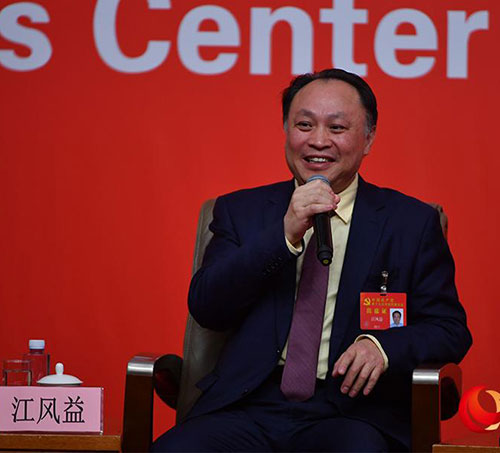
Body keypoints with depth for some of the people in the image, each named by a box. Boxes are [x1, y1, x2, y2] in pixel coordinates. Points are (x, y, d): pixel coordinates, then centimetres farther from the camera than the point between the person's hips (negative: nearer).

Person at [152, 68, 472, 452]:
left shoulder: (412, 223, 11)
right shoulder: (241, 210, 15)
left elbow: (450, 330, 9)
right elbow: (205, 307, 2)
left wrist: (383, 346, -13)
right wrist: (284, 235, -9)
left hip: (352, 411, -1)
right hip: (249, 409, 2)